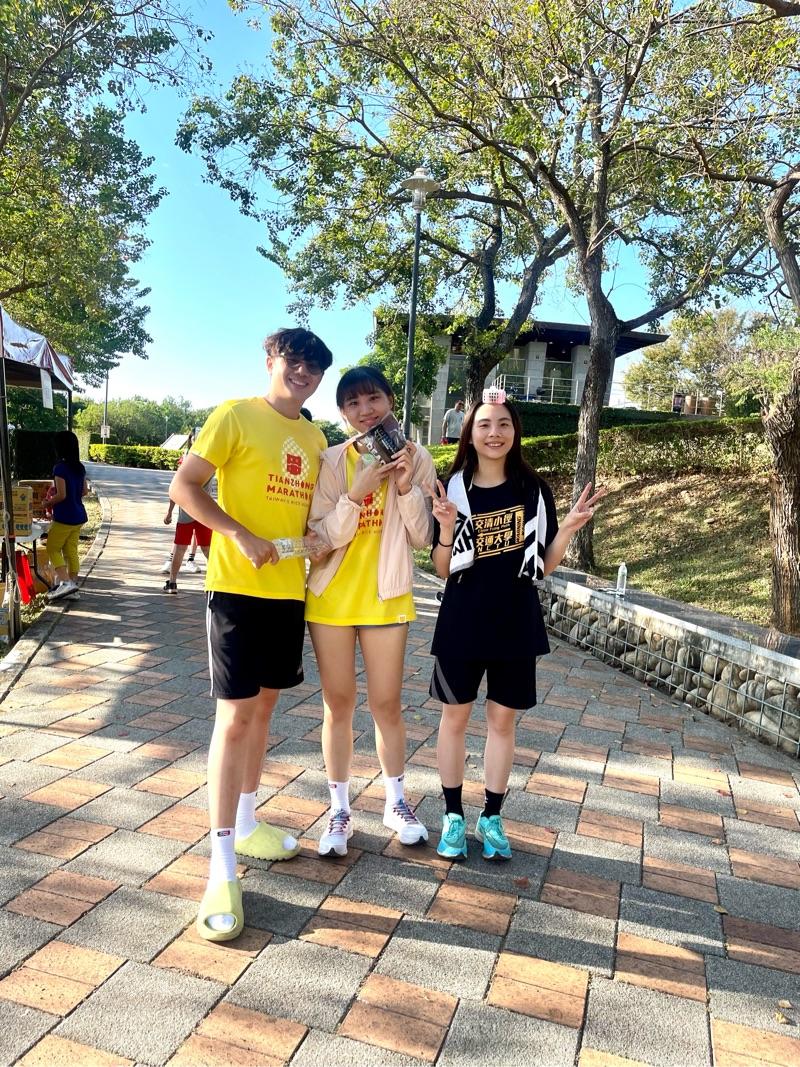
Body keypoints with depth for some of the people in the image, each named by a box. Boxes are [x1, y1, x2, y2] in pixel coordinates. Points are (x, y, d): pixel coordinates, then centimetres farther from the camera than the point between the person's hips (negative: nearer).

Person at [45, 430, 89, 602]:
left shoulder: (60, 468, -17)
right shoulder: (80, 467, 6)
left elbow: (61, 495, -18)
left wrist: (48, 502, -2)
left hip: (64, 517, -7)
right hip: (79, 515, 7)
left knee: (53, 549, 5)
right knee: (71, 550, 12)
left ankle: (65, 582, -7)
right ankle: (72, 584, 14)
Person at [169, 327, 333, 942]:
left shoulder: (315, 438, 13)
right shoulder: (236, 416, -6)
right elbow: (184, 486, -10)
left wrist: (315, 538, 1)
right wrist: (241, 535, -20)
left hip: (289, 589, 7)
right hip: (238, 587, -6)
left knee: (264, 706, 16)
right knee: (235, 717, -6)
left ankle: (246, 823, 33)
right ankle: (222, 869, 3)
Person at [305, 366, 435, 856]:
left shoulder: (416, 458, -2)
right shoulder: (332, 460, -5)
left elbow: (423, 537, -4)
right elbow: (323, 536, -10)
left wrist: (406, 487, -18)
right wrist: (357, 492, -23)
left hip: (386, 596, 0)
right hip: (332, 596, 0)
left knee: (387, 703, 9)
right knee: (338, 704, 9)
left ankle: (396, 802, 31)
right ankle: (340, 809, 25)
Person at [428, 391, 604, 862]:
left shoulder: (534, 490, 0)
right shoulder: (453, 490, -4)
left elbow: (545, 565, 3)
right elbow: (443, 570, -2)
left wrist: (569, 528, -12)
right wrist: (447, 529, -19)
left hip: (516, 621, 1)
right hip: (462, 621, -1)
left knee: (503, 718, 11)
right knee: (455, 716, 9)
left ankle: (491, 818, 26)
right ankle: (453, 816, 25)